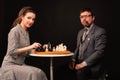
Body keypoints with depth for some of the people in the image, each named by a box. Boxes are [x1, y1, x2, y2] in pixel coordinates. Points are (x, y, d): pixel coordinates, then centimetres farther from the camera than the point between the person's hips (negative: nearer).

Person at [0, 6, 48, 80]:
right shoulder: (15, 31, -12)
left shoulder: (26, 32, 12)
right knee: (32, 73, -28)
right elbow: (12, 51, -19)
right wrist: (30, 47, -24)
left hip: (21, 64, 7)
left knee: (39, 72, -17)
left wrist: (33, 49, -1)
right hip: (10, 65, -7)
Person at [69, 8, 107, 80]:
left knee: (80, 72, -36)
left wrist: (84, 64, -22)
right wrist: (73, 60, 4)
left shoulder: (100, 31, -8)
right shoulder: (80, 32, 19)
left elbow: (99, 52, -17)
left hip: (92, 66, -7)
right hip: (80, 64, 7)